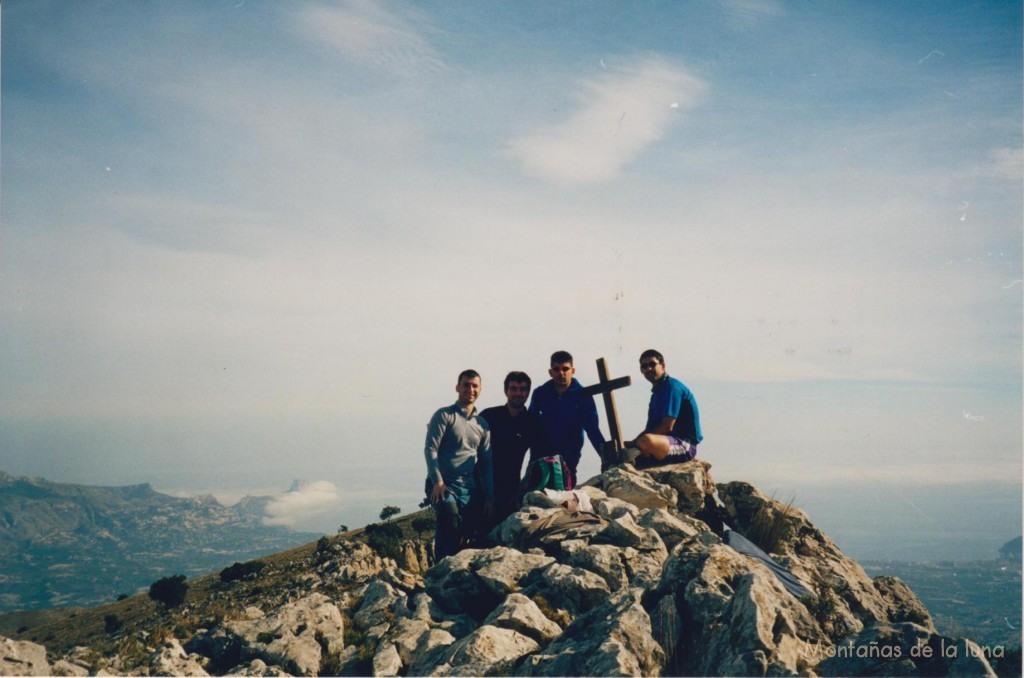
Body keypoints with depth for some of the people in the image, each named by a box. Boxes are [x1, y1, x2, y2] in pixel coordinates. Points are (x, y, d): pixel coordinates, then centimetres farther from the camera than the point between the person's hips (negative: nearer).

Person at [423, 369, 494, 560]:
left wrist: (489, 496, 11)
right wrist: (437, 482, -17)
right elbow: (430, 449, -5)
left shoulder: (482, 424, 19)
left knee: (469, 533, -6)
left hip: (470, 488, 6)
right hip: (443, 485, -6)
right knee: (450, 518, -30)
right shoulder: (444, 415, 4)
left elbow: (486, 463, 19)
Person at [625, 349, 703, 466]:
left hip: (685, 445, -10)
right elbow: (651, 428, 19)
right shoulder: (657, 391, 18)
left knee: (646, 441, -39)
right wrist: (633, 443, 2)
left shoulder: (672, 387, -12)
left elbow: (667, 427, -20)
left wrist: (636, 442, -15)